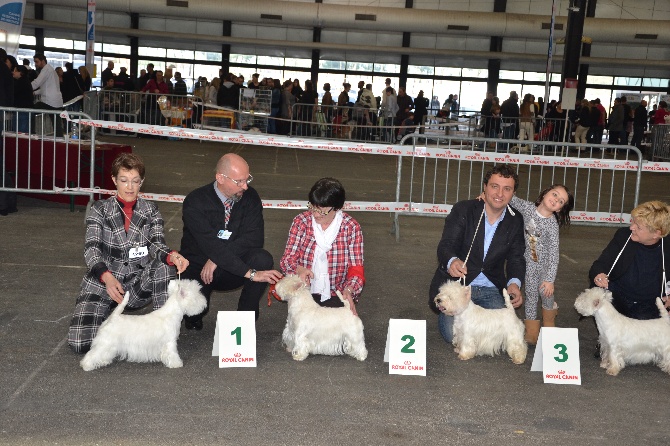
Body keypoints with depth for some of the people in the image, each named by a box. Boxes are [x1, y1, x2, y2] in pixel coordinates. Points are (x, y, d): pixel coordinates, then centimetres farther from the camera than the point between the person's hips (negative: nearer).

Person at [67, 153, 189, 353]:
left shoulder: (150, 210, 5)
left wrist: (172, 256, -35)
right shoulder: (100, 209, -1)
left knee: (164, 264, -30)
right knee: (80, 342, -19)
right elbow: (91, 248, -13)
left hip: (138, 284, 1)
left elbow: (157, 245, -9)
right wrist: (107, 277, -34)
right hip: (101, 283, -1)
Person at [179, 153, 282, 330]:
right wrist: (251, 273, -37)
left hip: (231, 269, 3)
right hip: (198, 268, -3)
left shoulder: (250, 197, -8)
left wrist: (216, 258, -27)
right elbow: (212, 246, -29)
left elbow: (254, 238, -17)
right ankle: (194, 315, 7)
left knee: (263, 259, -26)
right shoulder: (195, 202, -20)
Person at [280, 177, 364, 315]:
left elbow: (356, 267, -7)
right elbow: (288, 258, -4)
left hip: (336, 295, 0)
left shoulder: (351, 227, -6)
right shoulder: (300, 221, -3)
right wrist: (299, 269, -28)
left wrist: (348, 290, -27)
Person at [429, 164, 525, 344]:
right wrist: (451, 261, -42)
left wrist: (514, 282, -23)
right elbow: (445, 246, -16)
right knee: (453, 334, -20)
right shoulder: (463, 209, -9)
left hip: (490, 290, 3)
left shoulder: (516, 221, 2)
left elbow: (516, 258, 0)